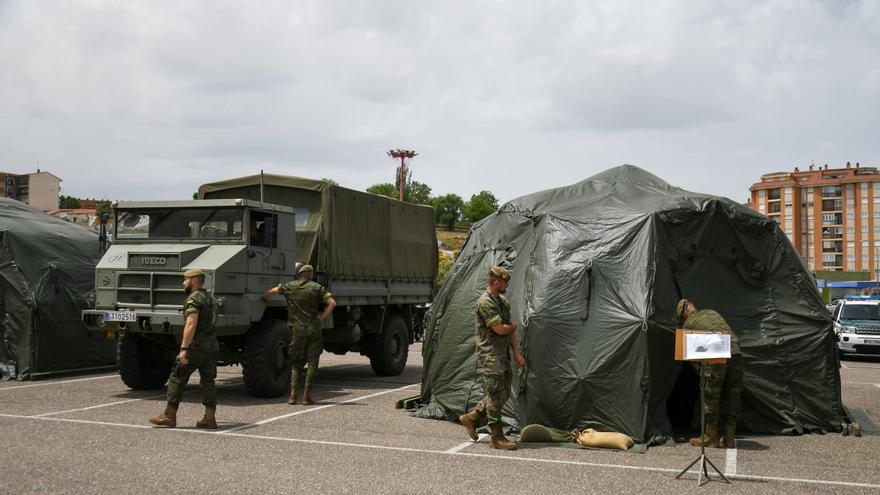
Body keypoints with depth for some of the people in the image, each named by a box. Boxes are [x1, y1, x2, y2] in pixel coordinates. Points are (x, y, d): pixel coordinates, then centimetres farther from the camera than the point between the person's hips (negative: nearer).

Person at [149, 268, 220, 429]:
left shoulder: (194, 299, -11)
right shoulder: (211, 298, 19)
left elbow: (191, 325, -21)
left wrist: (183, 348, -24)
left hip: (196, 347, -8)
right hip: (212, 345, 9)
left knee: (177, 379, 1)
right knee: (208, 381, 7)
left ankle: (169, 417, 6)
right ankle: (210, 419, 5)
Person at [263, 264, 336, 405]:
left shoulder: (290, 286, 6)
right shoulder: (317, 288, 0)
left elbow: (271, 292, 17)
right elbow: (332, 303, -11)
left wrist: (263, 300, 36)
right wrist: (321, 317, -4)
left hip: (297, 330, 2)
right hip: (313, 329, -2)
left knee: (296, 362, 13)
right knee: (312, 363, 5)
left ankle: (293, 394, -1)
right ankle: (307, 396, 0)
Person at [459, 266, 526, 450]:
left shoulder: (503, 301, 14)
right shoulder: (485, 302, -17)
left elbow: (509, 331, 16)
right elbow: (500, 329, -20)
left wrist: (517, 352, 10)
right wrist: (514, 326, 1)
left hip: (502, 354, 9)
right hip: (490, 354, -9)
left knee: (503, 393, 14)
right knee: (497, 395, -5)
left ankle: (471, 418, 26)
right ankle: (497, 438, 4)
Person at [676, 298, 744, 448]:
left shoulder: (688, 323, 15)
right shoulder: (712, 312, 28)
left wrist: (698, 368, 30)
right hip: (736, 352, 5)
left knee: (711, 397, 5)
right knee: (732, 396, 11)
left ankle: (711, 438, 10)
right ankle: (729, 439, 17)